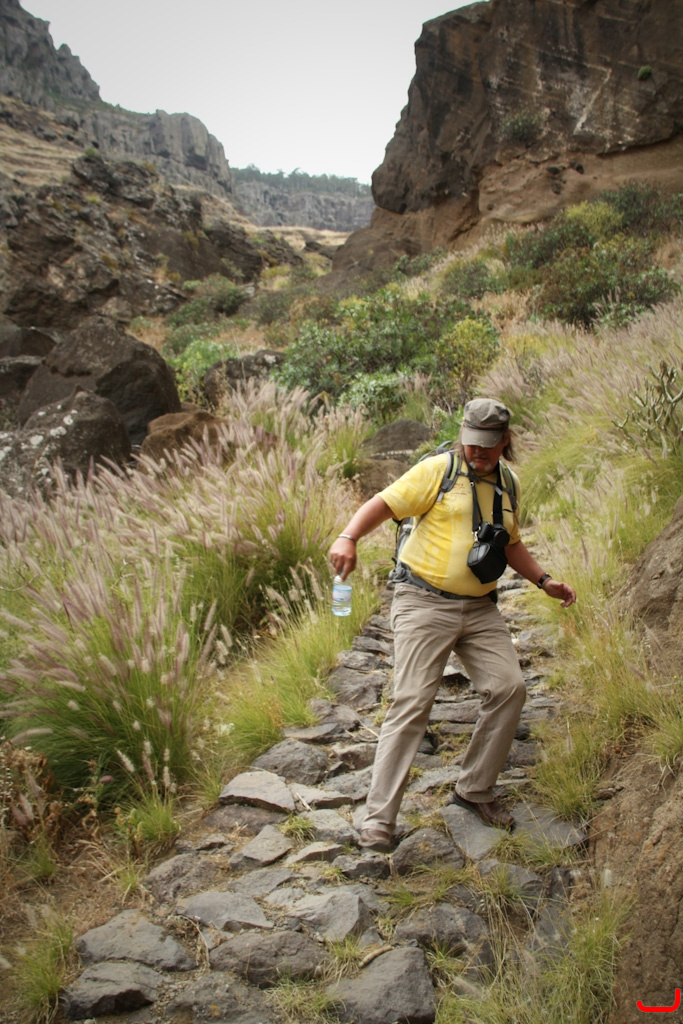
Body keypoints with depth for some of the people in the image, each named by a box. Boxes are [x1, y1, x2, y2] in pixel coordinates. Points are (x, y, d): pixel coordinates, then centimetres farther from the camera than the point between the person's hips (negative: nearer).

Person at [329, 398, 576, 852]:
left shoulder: (508, 483, 14)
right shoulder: (439, 469, -5)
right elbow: (385, 503, -13)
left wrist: (544, 581, 16)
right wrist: (348, 537, -30)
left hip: (480, 608, 6)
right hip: (425, 604, -6)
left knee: (509, 688, -5)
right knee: (412, 703, -10)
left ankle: (475, 789, 16)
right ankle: (379, 817, -3)